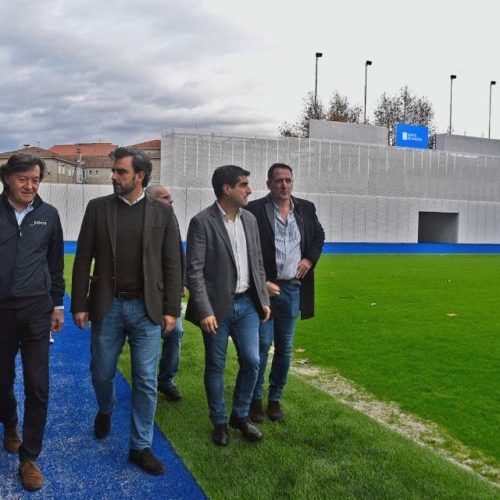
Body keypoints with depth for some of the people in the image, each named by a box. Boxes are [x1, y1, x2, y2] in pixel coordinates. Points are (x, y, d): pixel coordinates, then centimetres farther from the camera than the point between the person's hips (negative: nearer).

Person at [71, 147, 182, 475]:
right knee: (101, 373, 15)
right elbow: (83, 260, 2)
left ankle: (141, 446, 20)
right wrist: (79, 304, -1)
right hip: (107, 306, 1)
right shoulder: (97, 208, 2)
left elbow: (172, 264, 1)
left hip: (146, 308, -1)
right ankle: (106, 411, 48)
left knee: (146, 382, 4)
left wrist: (171, 309, -3)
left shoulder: (163, 212, 0)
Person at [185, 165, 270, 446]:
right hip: (217, 307, -5)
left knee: (252, 362, 5)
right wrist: (205, 311, -18)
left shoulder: (250, 219, 7)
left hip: (247, 304, 5)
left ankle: (240, 416, 26)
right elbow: (194, 271, -14)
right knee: (216, 367, 8)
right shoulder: (202, 222, -12)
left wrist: (264, 299, 10)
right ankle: (220, 423, 26)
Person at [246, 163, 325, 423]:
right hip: (266, 287, -4)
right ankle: (255, 399, 14)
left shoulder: (305, 208, 7)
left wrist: (310, 259, 5)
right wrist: (262, 283, -14)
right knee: (262, 345, -2)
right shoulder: (255, 210, -8)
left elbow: (319, 236, 22)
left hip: (293, 288, 5)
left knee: (285, 347, 11)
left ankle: (275, 398, 24)